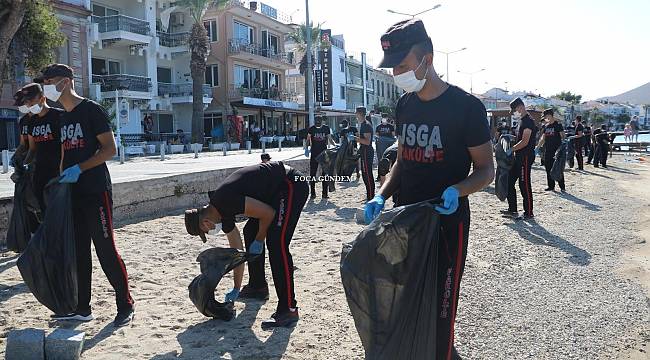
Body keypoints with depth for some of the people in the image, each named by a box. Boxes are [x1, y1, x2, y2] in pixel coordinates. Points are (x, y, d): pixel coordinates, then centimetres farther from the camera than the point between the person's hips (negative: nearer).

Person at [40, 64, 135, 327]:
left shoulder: (91, 110, -7)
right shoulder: (64, 119, 16)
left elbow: (110, 150, -13)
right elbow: (65, 155, 20)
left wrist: (79, 169, -19)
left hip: (96, 191, -8)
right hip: (72, 193, 8)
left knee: (106, 249, -6)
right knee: (77, 251, 10)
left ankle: (126, 306, 5)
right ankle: (82, 308, 20)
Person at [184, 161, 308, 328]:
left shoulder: (224, 200, -20)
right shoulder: (223, 212, 10)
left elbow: (268, 214, -20)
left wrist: (259, 241, -4)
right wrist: (236, 289, 23)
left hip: (292, 185, -11)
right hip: (276, 189, 11)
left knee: (276, 243, -17)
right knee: (250, 232, 18)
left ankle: (288, 309, -14)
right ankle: (258, 287, 31)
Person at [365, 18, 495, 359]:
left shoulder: (466, 106, -11)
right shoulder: (404, 105, 8)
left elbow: (485, 169, -5)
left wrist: (456, 191, -25)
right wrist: (381, 197, 0)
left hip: (446, 222, -6)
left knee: (439, 310, -2)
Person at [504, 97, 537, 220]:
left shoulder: (528, 121, -15)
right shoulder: (522, 121, 17)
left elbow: (525, 142, -22)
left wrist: (511, 150, -17)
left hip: (526, 157, -10)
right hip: (519, 157, 11)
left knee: (524, 185, -5)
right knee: (509, 181, 12)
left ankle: (529, 213, 4)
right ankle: (512, 210, 19)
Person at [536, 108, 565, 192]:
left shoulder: (558, 125, -5)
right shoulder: (545, 126, 12)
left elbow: (563, 137, -7)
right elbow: (543, 139, 18)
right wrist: (537, 147, 13)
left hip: (557, 150, -6)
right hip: (547, 150, 6)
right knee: (548, 169, 8)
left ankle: (562, 187, 3)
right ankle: (551, 186, 16)